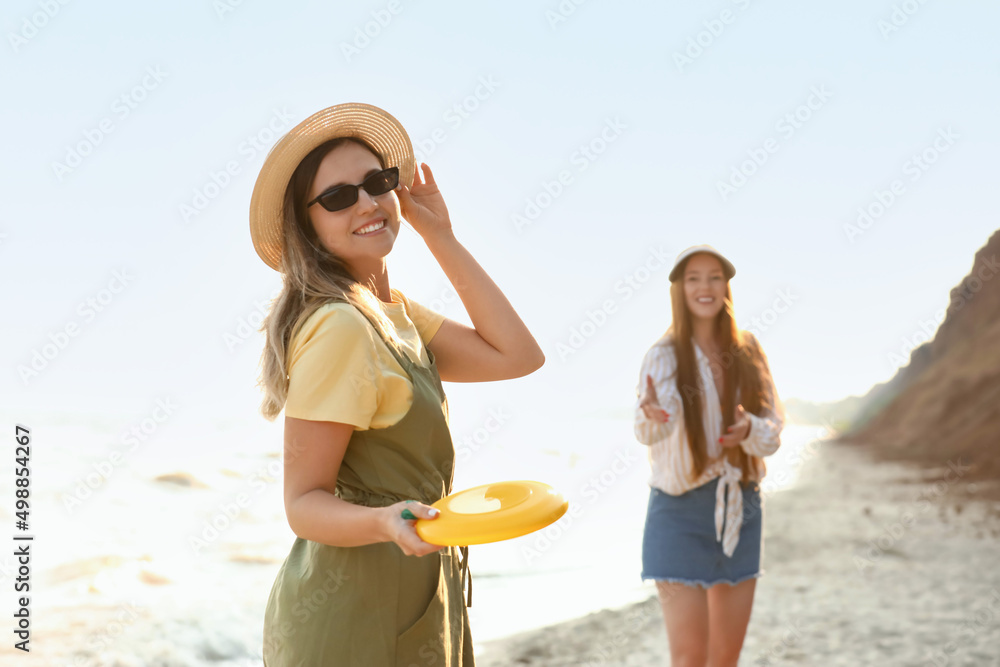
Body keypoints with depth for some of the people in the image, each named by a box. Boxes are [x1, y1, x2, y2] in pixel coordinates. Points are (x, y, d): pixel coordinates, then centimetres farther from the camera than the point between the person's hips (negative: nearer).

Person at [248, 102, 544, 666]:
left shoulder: (394, 312, 8)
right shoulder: (338, 327, -20)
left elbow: (518, 355, 2)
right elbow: (304, 502, -19)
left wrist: (441, 236, 4)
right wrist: (384, 522, -38)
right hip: (354, 622, -9)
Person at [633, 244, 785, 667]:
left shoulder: (747, 351, 4)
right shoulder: (665, 355, -9)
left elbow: (774, 429, 2)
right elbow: (647, 430, -27)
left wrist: (750, 430, -20)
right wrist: (652, 415, -50)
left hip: (741, 507, 5)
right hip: (680, 510, -4)